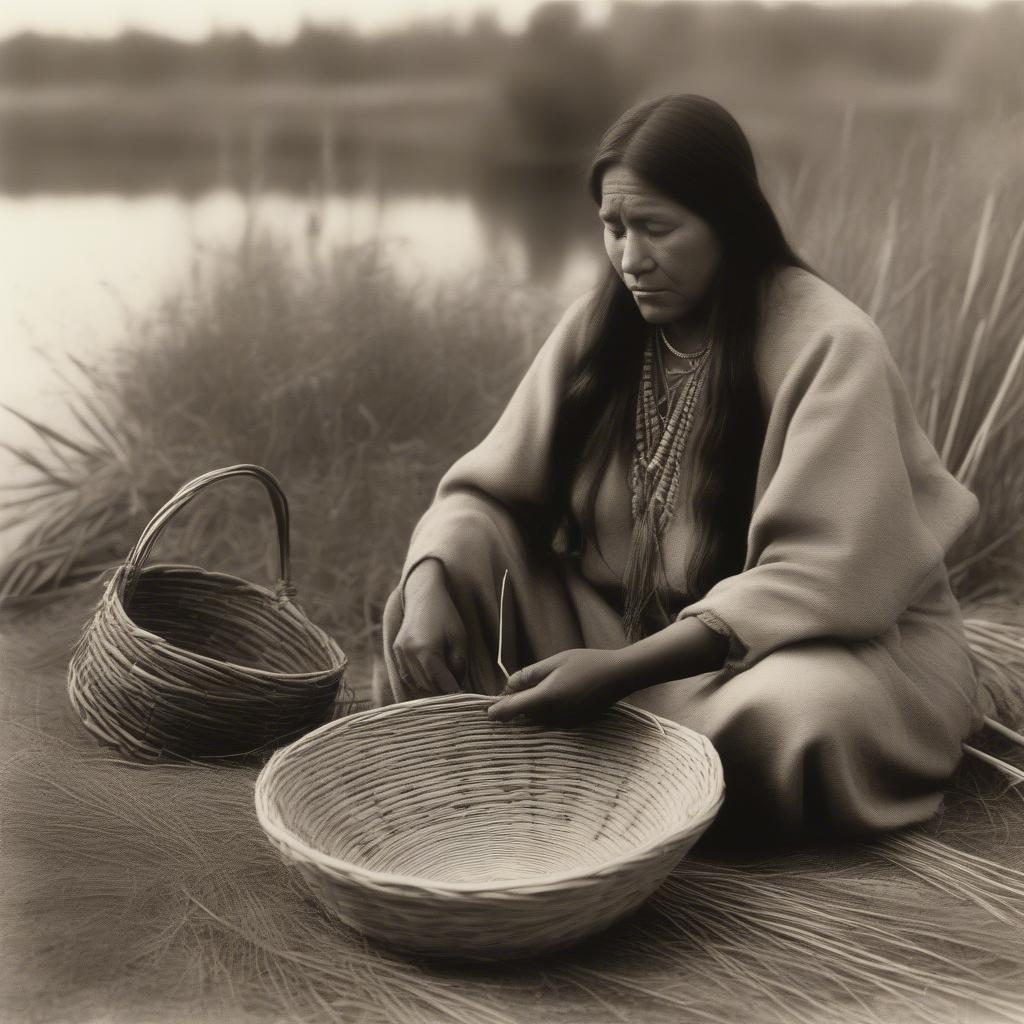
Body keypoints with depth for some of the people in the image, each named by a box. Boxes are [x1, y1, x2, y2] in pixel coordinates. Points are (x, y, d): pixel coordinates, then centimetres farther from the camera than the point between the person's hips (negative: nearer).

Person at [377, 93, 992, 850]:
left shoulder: (830, 347, -20)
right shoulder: (601, 326, -3)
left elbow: (818, 579, -27)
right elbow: (488, 490, -1)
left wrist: (622, 671, -36)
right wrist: (430, 584, -24)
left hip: (832, 638, -4)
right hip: (637, 627, 4)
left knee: (794, 714, -38)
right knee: (445, 587, -14)